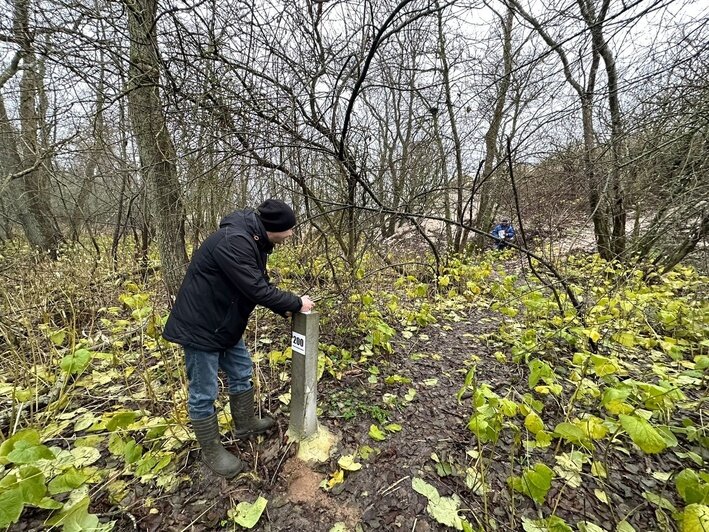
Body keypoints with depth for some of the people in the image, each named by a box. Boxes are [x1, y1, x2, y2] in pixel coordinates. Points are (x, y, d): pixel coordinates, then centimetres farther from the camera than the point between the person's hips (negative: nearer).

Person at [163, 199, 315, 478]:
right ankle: (212, 452, 25)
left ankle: (245, 424, 40)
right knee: (204, 392, 6)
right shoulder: (233, 242, -31)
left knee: (241, 372, 20)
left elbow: (262, 283, 9)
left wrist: (286, 310, -1)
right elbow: (257, 290, -32)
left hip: (226, 323, 10)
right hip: (200, 325, -10)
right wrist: (297, 303, -19)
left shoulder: (254, 240, 3)